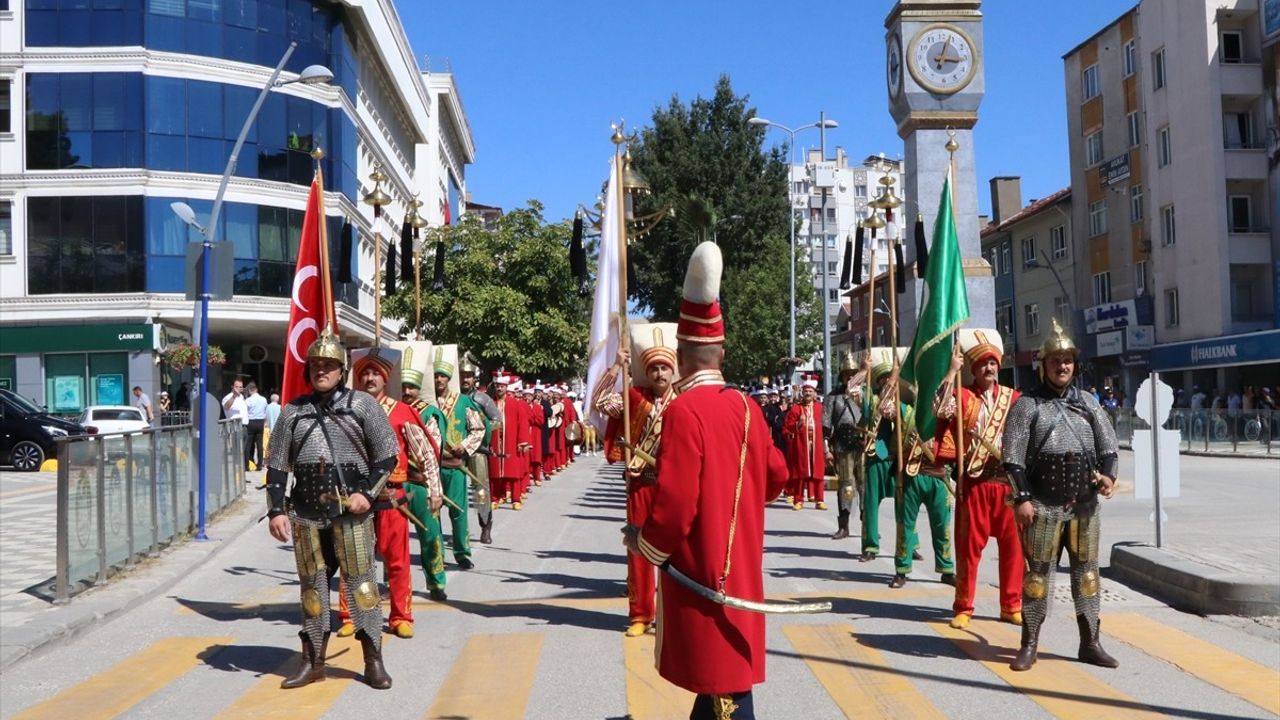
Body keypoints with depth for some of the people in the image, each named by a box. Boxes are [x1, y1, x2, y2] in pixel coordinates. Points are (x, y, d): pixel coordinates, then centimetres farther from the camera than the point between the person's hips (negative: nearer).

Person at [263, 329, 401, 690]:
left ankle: (373, 660, 10)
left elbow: (388, 454, 0)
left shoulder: (363, 404, 1)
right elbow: (276, 464, 10)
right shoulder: (293, 411, 9)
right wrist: (276, 509, 2)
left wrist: (367, 493, -11)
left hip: (351, 511, -3)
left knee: (361, 582, 0)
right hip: (306, 513, 3)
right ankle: (313, 662, 21)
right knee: (312, 585, 10)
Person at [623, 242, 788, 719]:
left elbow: (676, 503, -23)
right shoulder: (745, 406, 3)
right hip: (739, 564, 8)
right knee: (722, 672, 20)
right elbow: (777, 475, 14)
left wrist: (644, 543, -5)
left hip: (702, 573, -8)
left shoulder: (684, 410, -19)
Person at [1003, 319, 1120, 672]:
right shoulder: (1027, 405, -2)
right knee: (1038, 572, 0)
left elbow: (1108, 444, 10)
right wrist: (1022, 498, -14)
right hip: (1043, 505, -4)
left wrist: (1108, 474, -10)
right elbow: (1013, 457, -7)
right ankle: (1029, 644, 9)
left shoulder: (1087, 402, 11)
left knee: (1087, 571, 10)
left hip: (1085, 504, 4)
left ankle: (1090, 643, 21)